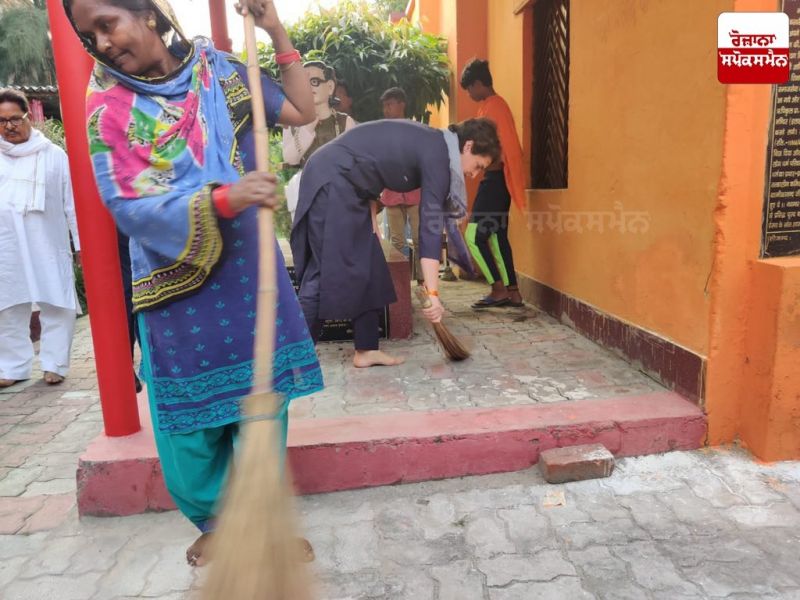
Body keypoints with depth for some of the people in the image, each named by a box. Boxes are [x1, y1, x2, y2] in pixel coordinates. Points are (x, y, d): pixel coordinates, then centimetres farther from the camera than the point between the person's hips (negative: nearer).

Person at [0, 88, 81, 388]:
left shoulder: (53, 154, 1)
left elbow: (72, 202, 3)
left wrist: (81, 242, 2)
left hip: (48, 246, -2)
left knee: (56, 305, 4)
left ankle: (54, 363, 17)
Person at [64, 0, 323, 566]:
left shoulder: (218, 69, 6)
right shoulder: (107, 110, -3)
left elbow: (302, 111, 10)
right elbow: (129, 208, -16)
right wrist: (224, 199, -30)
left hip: (248, 276, 2)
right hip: (178, 290, -1)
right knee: (190, 420, 8)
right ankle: (212, 520, 35)